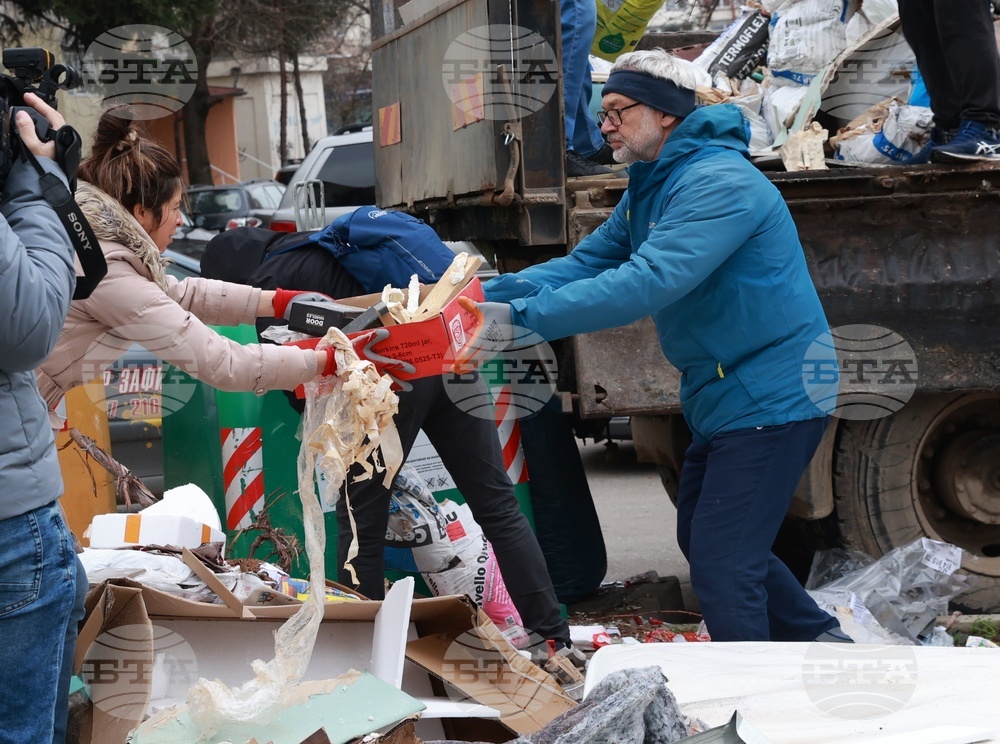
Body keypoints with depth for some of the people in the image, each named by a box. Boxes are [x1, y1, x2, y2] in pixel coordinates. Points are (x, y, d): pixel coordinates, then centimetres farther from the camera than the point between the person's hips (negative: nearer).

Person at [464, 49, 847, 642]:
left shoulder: (719, 184, -22)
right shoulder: (650, 193, 12)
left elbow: (646, 282, -32)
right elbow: (584, 264, 6)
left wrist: (524, 318, -34)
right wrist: (487, 296, -9)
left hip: (770, 399, -11)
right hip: (726, 396, 11)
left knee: (722, 568, -10)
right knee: (702, 539, 22)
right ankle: (819, 641, 32)